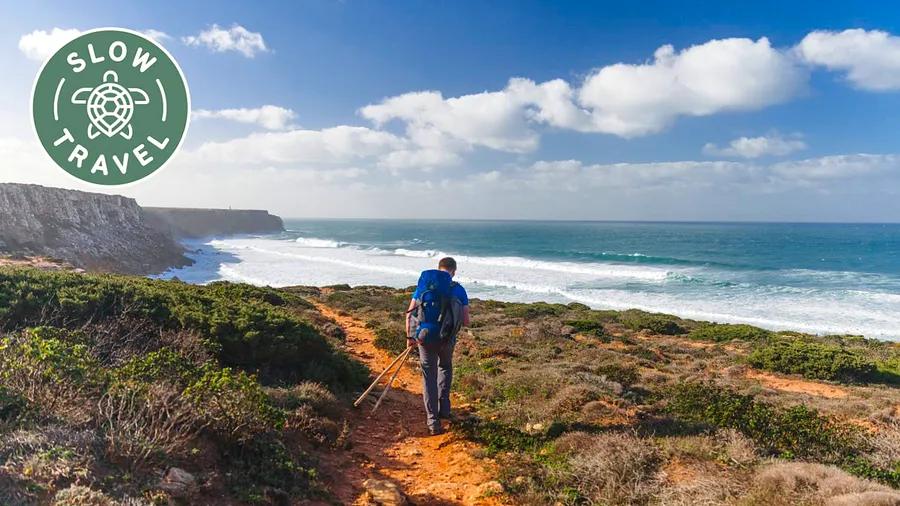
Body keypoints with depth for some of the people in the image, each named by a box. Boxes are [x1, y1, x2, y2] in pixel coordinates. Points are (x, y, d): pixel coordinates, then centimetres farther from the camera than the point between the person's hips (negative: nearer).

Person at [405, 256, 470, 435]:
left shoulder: (423, 286, 5)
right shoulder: (458, 290, -1)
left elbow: (409, 315, 4)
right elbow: (465, 321, -3)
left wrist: (409, 337, 16)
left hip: (424, 337, 1)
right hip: (446, 339, 0)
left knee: (429, 376, 12)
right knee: (445, 368, 28)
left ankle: (433, 422, 11)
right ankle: (444, 409, 28)